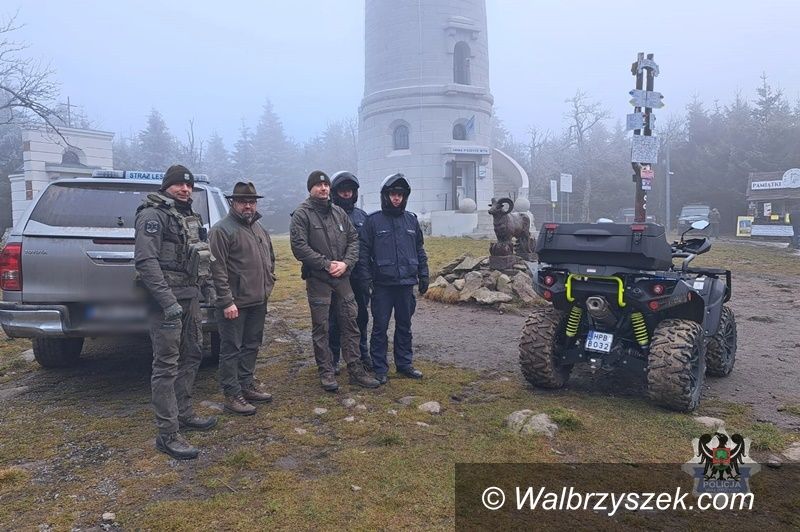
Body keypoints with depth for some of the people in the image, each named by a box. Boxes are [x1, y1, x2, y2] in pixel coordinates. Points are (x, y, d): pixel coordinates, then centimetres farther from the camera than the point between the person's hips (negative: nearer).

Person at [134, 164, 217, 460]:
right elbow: (146, 261, -20)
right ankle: (167, 434, 0)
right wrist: (168, 302, -25)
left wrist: (204, 286, 15)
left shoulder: (189, 216, 16)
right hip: (168, 299, -9)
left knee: (192, 355, 17)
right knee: (166, 365, -6)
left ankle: (184, 414, 31)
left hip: (191, 297, 9)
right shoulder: (153, 215, -10)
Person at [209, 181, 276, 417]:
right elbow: (218, 269, -17)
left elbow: (270, 258, 27)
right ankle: (232, 395, 9)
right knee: (232, 349, 1)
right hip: (236, 302, -8)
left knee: (252, 346, 18)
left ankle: (247, 383, 32)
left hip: (258, 301, 8)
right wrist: (227, 301, -20)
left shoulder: (259, 229, 14)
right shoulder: (222, 230, -11)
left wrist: (268, 283, 16)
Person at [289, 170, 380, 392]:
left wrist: (346, 263, -6)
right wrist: (327, 264, -15)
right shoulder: (302, 214, -4)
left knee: (350, 324, 8)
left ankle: (356, 370, 16)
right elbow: (300, 247, -13)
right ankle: (326, 372, 15)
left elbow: (353, 239, 11)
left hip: (343, 277, 5)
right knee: (321, 328, 3)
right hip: (317, 280, -5)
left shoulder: (339, 212, 12)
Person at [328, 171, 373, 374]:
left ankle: (363, 355, 27)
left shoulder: (362, 216, 12)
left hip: (360, 276, 5)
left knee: (361, 317, 13)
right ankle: (333, 359, 17)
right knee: (335, 319, 5)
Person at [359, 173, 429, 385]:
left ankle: (404, 364, 26)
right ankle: (379, 368, 13)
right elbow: (364, 251, -4)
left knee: (404, 326, 13)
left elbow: (420, 250, 14)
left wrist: (423, 275, 10)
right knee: (380, 327, 3)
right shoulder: (373, 220, -3)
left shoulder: (411, 219, 9)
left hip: (406, 283, 4)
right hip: (382, 284, -4)